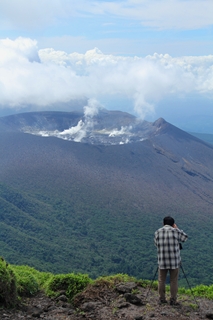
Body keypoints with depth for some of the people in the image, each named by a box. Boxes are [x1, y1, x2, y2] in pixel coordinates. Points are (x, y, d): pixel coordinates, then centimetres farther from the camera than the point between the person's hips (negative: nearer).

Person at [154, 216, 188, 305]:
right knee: (174, 281, 7)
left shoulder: (157, 232, 2)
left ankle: (162, 299, 17)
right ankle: (173, 300, 10)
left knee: (161, 280, 12)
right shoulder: (175, 231, -5)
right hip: (174, 261, -2)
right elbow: (185, 238, 12)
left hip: (162, 261, 2)